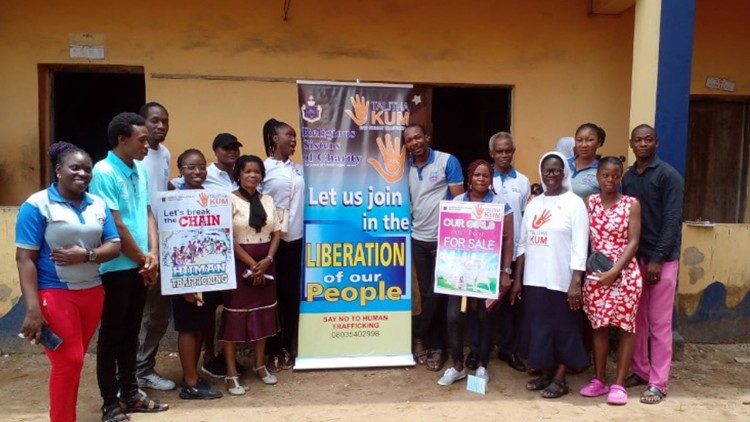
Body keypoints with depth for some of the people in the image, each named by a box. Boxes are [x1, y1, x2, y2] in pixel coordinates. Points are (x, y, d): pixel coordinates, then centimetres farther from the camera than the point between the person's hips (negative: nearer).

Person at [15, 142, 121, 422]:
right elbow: (25, 258, -11)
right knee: (68, 362, -2)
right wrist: (33, 309, -17)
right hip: (54, 294, -5)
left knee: (73, 360, 13)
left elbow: (114, 246, 6)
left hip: (92, 292, 5)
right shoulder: (37, 205, -7)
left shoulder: (98, 205, 8)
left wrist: (86, 255, -15)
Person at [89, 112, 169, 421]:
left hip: (139, 267, 7)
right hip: (116, 267, -7)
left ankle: (130, 392, 29)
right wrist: (143, 260, -8)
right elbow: (116, 226, -17)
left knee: (131, 332, 16)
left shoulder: (140, 170, 8)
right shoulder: (103, 172, -15)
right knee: (111, 335, 5)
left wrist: (153, 254, -4)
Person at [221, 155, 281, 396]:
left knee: (263, 315, 11)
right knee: (234, 316, -1)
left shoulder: (268, 200, 9)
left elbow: (275, 233, 8)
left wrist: (268, 260, -8)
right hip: (239, 264, -5)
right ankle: (231, 374, 7)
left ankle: (260, 365, 25)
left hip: (265, 265, 5)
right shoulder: (230, 200, -7)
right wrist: (252, 264, -14)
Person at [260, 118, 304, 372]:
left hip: (296, 239, 5)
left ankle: (289, 348, 22)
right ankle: (274, 351, 17)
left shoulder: (299, 169, 11)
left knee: (292, 294, 9)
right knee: (273, 295, 5)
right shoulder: (264, 168, -5)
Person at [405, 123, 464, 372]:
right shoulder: (406, 168, 7)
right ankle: (436, 345, 20)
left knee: (437, 294, 0)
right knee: (426, 293, 8)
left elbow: (459, 199, -8)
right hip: (418, 238, 5)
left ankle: (418, 337, 18)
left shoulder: (448, 161, -7)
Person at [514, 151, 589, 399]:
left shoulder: (574, 203, -4)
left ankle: (560, 379, 17)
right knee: (538, 328, 11)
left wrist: (576, 283, -15)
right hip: (534, 280, 5)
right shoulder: (533, 204, 10)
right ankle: (545, 373, 27)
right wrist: (517, 279, 9)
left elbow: (580, 247, -9)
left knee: (563, 329, 5)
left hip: (561, 281, -5)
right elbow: (523, 244, 12)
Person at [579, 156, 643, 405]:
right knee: (599, 326, 8)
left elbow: (633, 242, -7)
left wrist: (615, 271, -16)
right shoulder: (589, 202, 6)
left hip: (625, 273, -2)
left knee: (625, 327, 2)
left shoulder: (631, 204, -1)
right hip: (596, 273, 2)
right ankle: (599, 380, 20)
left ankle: (619, 384, 11)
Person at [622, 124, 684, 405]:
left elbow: (672, 220, -12)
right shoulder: (627, 177, 10)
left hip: (662, 258, -5)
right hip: (634, 256, 5)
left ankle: (658, 383, 7)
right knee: (637, 320, 11)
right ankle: (640, 371, 24)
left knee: (659, 323, 0)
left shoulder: (669, 175, -7)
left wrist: (657, 259, -16)